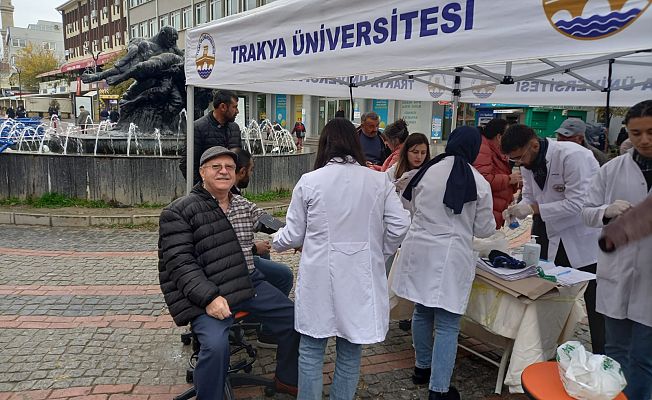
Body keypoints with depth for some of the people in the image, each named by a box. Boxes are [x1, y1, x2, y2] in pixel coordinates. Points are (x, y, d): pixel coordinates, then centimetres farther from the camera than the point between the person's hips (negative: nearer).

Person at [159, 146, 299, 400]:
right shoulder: (178, 212, -4)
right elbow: (180, 263, -12)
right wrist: (209, 297, -24)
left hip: (249, 284, 6)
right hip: (206, 295, -6)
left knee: (294, 319, 5)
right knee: (216, 345, -30)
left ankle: (286, 379, 28)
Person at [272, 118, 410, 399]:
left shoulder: (309, 181, -6)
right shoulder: (379, 181, -2)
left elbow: (294, 234, 0)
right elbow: (399, 226, -3)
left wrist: (273, 242, 21)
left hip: (320, 277, -2)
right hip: (361, 277, 2)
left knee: (311, 351, 13)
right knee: (350, 351, 17)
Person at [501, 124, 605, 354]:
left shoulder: (572, 155, -24)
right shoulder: (528, 163, 0)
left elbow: (577, 203, -26)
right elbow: (529, 196, 9)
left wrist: (534, 209, -27)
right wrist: (517, 209, -12)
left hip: (587, 240, -7)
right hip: (557, 239, 7)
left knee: (596, 309, 3)